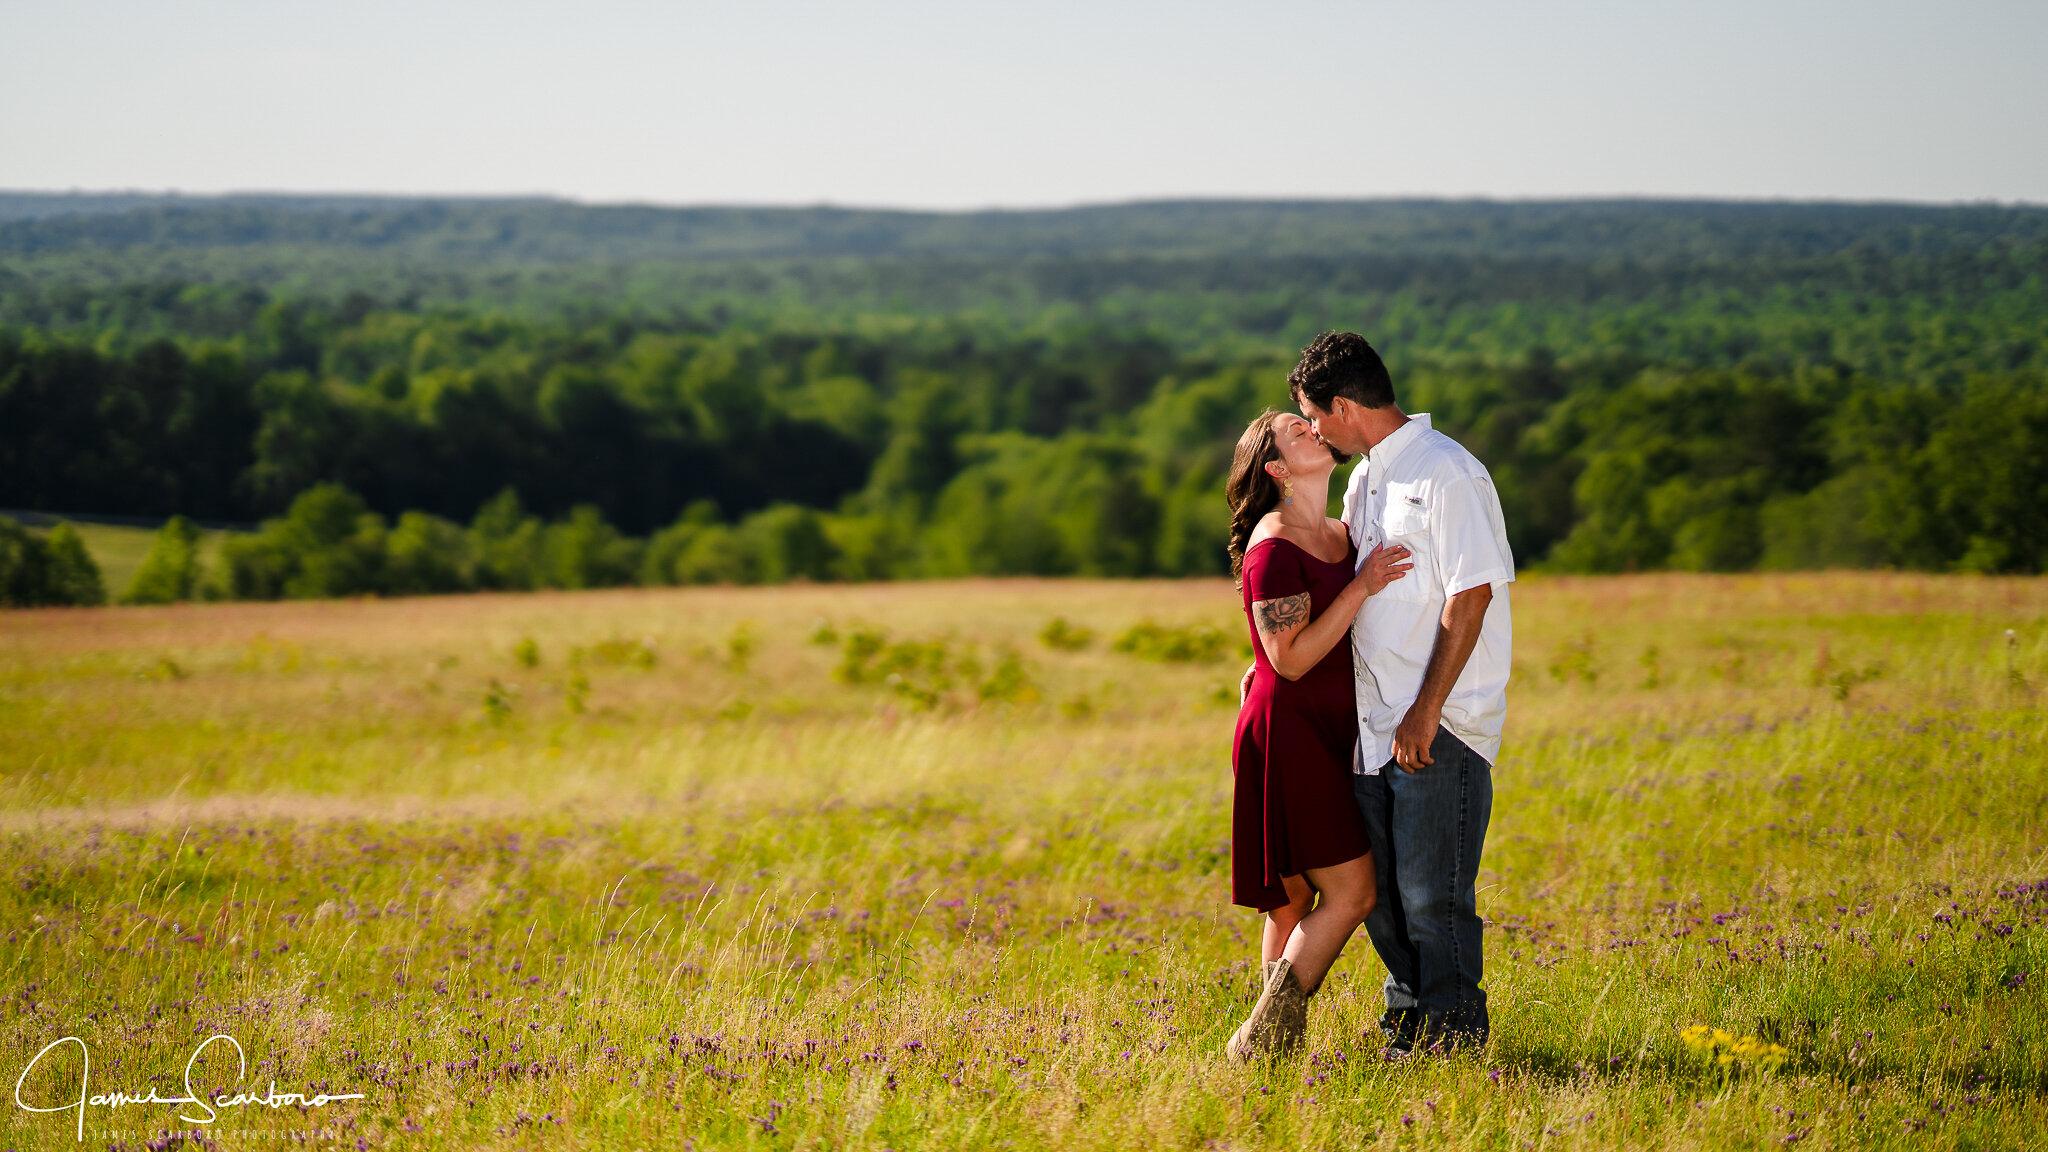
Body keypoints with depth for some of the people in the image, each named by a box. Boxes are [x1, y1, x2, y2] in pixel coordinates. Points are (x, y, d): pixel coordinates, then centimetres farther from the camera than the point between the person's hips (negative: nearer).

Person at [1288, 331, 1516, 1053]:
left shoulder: (1447, 474, -14)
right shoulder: (1366, 478, 16)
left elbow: (1472, 595, -18)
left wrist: (1426, 712, -20)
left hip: (1441, 726, -9)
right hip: (1377, 722, 9)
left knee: (1432, 896, -6)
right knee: (1378, 889, 13)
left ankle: (1452, 1040, 4)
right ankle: (1408, 1026, 25)